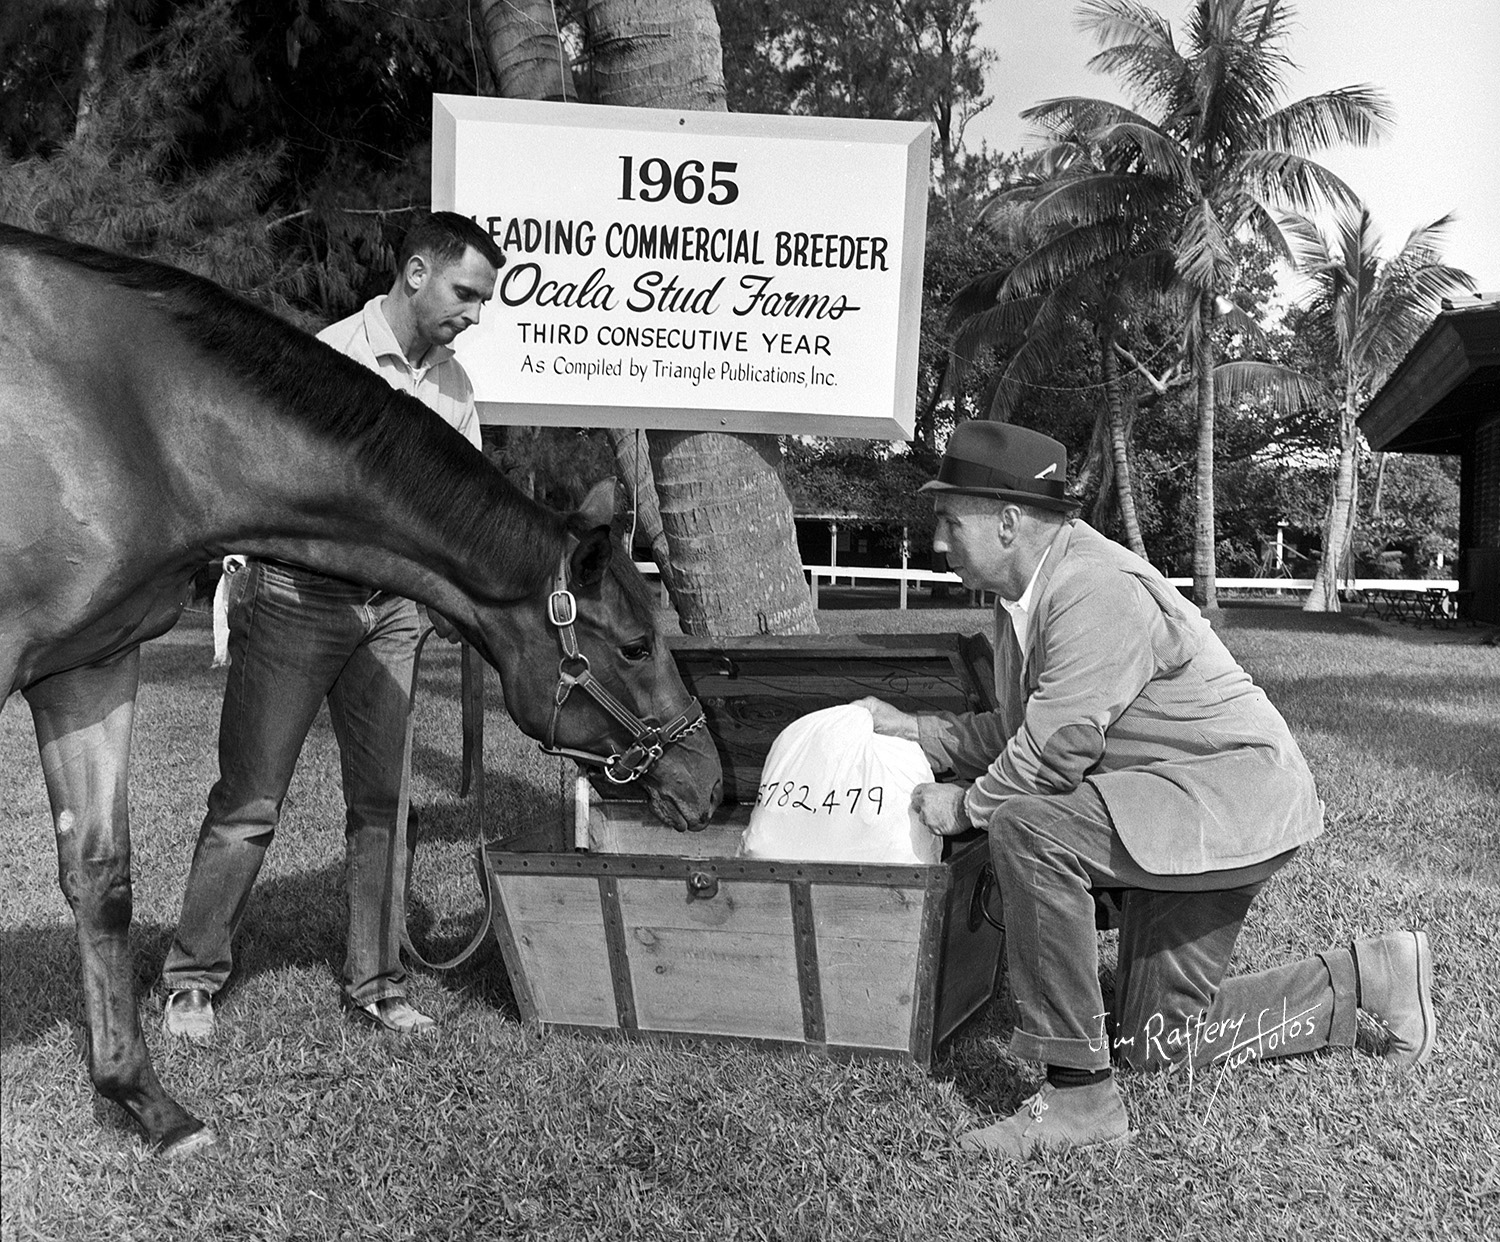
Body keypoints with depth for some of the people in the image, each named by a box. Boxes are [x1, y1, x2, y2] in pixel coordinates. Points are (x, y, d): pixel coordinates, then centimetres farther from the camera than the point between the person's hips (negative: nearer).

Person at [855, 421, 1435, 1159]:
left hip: (1233, 792, -10)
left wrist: (964, 806, -14)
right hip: (1166, 812, 10)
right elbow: (1014, 732, 13)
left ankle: (1079, 1095, -21)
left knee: (1026, 828, -32)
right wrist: (912, 730, 6)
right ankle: (1368, 979, 27)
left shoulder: (1095, 586, -24)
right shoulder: (1023, 597, 6)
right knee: (1150, 1041, 12)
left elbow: (1056, 748, -28)